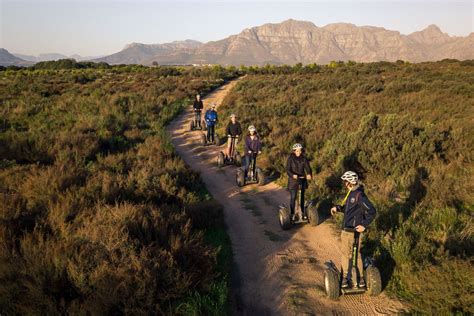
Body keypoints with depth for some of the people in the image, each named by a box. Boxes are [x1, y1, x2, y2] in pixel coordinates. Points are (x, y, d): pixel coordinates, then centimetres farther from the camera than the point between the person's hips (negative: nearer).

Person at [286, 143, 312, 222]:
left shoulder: (304, 159, 1)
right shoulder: (290, 159, -8)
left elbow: (308, 168, -8)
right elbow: (288, 170, -15)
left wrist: (309, 174, -30)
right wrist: (293, 175, -35)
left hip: (302, 180, 3)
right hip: (293, 181, -3)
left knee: (302, 197, 12)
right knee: (293, 198, -1)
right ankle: (292, 214, 10)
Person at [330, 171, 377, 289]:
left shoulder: (360, 195, -18)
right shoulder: (350, 193, 10)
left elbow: (372, 211, -22)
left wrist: (364, 225, -22)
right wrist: (337, 208, 7)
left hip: (355, 231, -8)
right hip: (345, 230, 8)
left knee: (356, 254, 4)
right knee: (345, 254, 14)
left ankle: (360, 278, 19)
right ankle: (345, 277, 25)